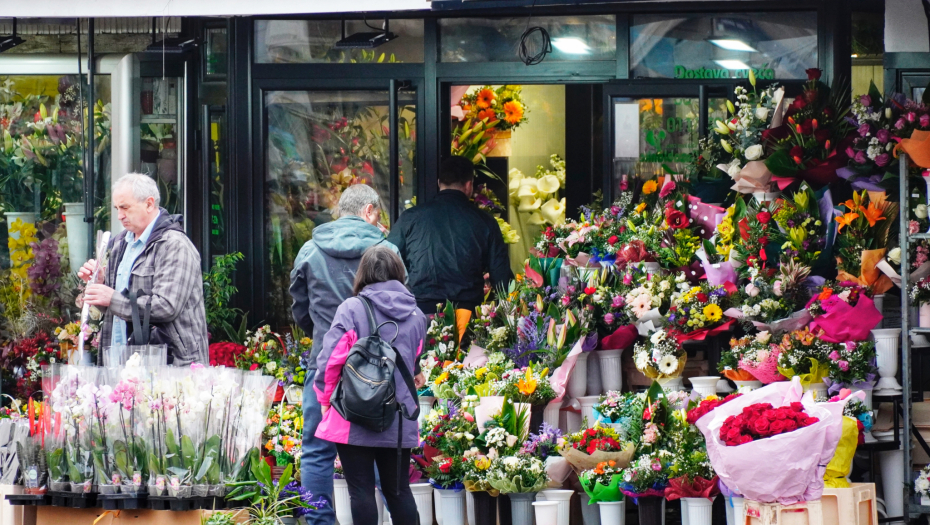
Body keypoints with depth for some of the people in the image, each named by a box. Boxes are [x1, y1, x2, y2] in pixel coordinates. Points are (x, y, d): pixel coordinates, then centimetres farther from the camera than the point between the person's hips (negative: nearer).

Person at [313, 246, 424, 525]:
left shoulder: (352, 308, -9)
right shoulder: (416, 316, 8)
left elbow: (330, 360, -11)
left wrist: (325, 398, 5)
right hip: (400, 422, 4)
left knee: (361, 490, -1)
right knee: (398, 490, 11)